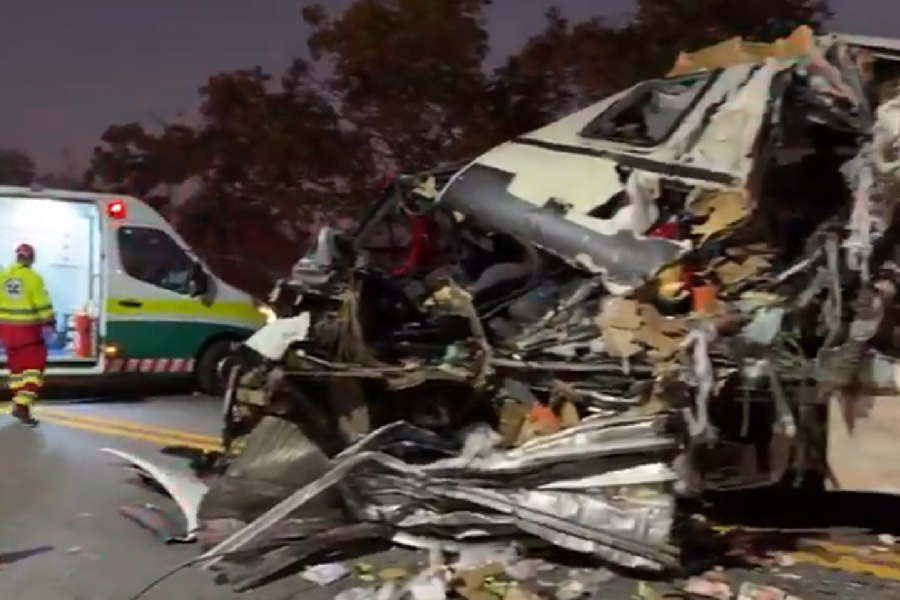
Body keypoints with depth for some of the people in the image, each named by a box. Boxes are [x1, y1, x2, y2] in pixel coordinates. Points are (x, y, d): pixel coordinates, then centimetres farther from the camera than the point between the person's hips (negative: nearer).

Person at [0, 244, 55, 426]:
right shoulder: (33, 277, -13)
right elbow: (42, 303, -13)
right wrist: (50, 321, 1)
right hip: (28, 328, -6)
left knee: (16, 364, 19)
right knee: (33, 365, 0)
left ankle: (19, 403, 26)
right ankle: (23, 406, -12)